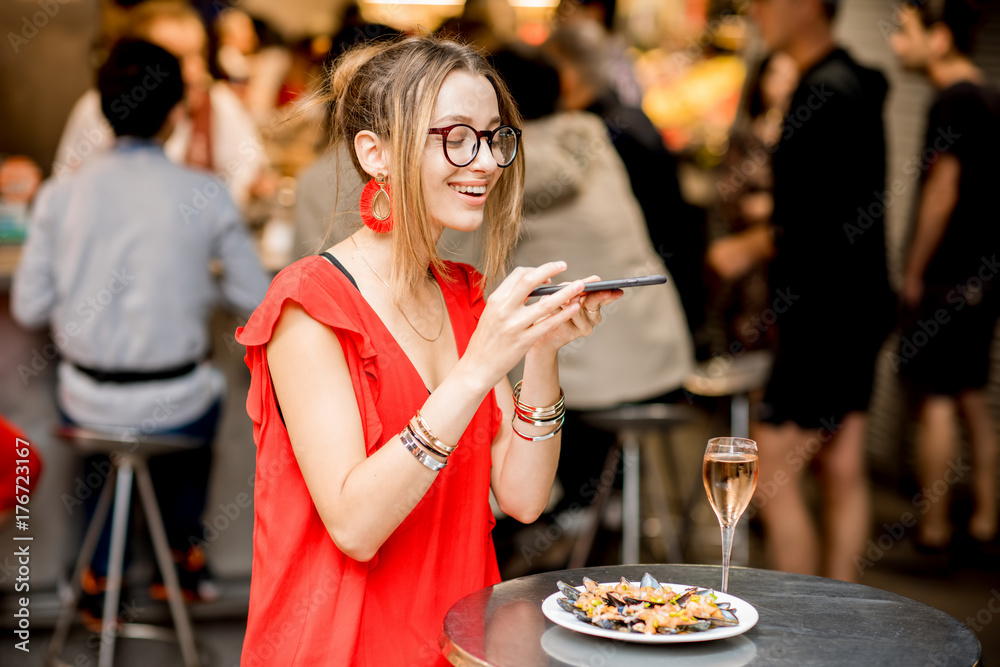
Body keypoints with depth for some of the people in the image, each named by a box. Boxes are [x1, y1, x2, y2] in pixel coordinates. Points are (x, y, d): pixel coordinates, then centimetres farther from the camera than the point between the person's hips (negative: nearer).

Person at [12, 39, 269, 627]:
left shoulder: (61, 195, -8)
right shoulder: (207, 195, -12)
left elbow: (29, 309, -2)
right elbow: (258, 300, -4)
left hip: (89, 403, 1)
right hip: (174, 408, -1)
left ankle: (99, 577, 40)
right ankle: (186, 556, 49)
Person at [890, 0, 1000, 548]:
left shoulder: (952, 101, -14)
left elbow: (942, 191, -18)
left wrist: (914, 272, -12)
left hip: (947, 277, -9)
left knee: (935, 399, -2)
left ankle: (933, 527, 4)